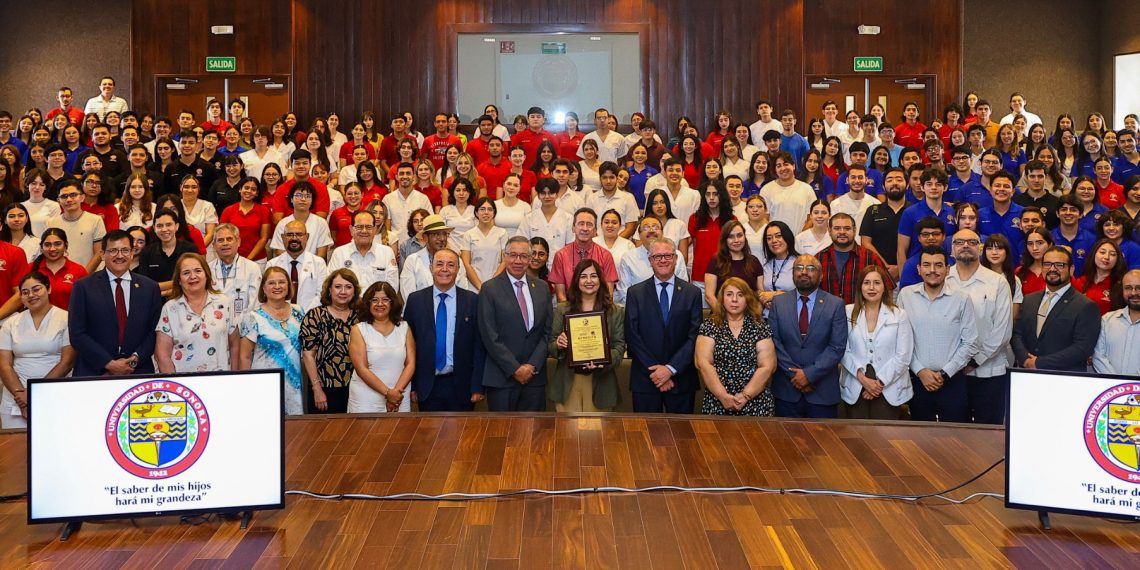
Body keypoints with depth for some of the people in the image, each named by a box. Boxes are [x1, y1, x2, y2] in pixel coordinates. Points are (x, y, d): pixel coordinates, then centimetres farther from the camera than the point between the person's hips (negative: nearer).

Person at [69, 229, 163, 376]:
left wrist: (136, 358, -10)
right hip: (94, 372, -1)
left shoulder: (150, 288, 5)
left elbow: (154, 330, 5)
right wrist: (109, 363, -12)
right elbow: (77, 334, -4)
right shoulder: (83, 287, 0)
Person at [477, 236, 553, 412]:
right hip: (501, 377, -3)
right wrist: (515, 369, -11)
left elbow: (547, 331, 7)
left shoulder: (542, 288, 10)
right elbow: (490, 336, -8)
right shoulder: (490, 289, -3)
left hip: (535, 376, 3)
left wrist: (533, 366, -5)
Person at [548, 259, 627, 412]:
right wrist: (558, 345, -15)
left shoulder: (616, 312, 5)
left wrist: (604, 361, -20)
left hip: (600, 381, 0)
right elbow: (550, 345, 8)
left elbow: (620, 346, -1)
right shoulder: (561, 310, 7)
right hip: (567, 381, 0)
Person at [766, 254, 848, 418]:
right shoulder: (778, 303, 5)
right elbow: (774, 342, -2)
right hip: (786, 391, 1)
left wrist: (810, 374, -14)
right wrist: (795, 374, -11)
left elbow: (837, 347, -7)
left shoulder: (836, 304, 0)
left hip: (823, 392, -1)